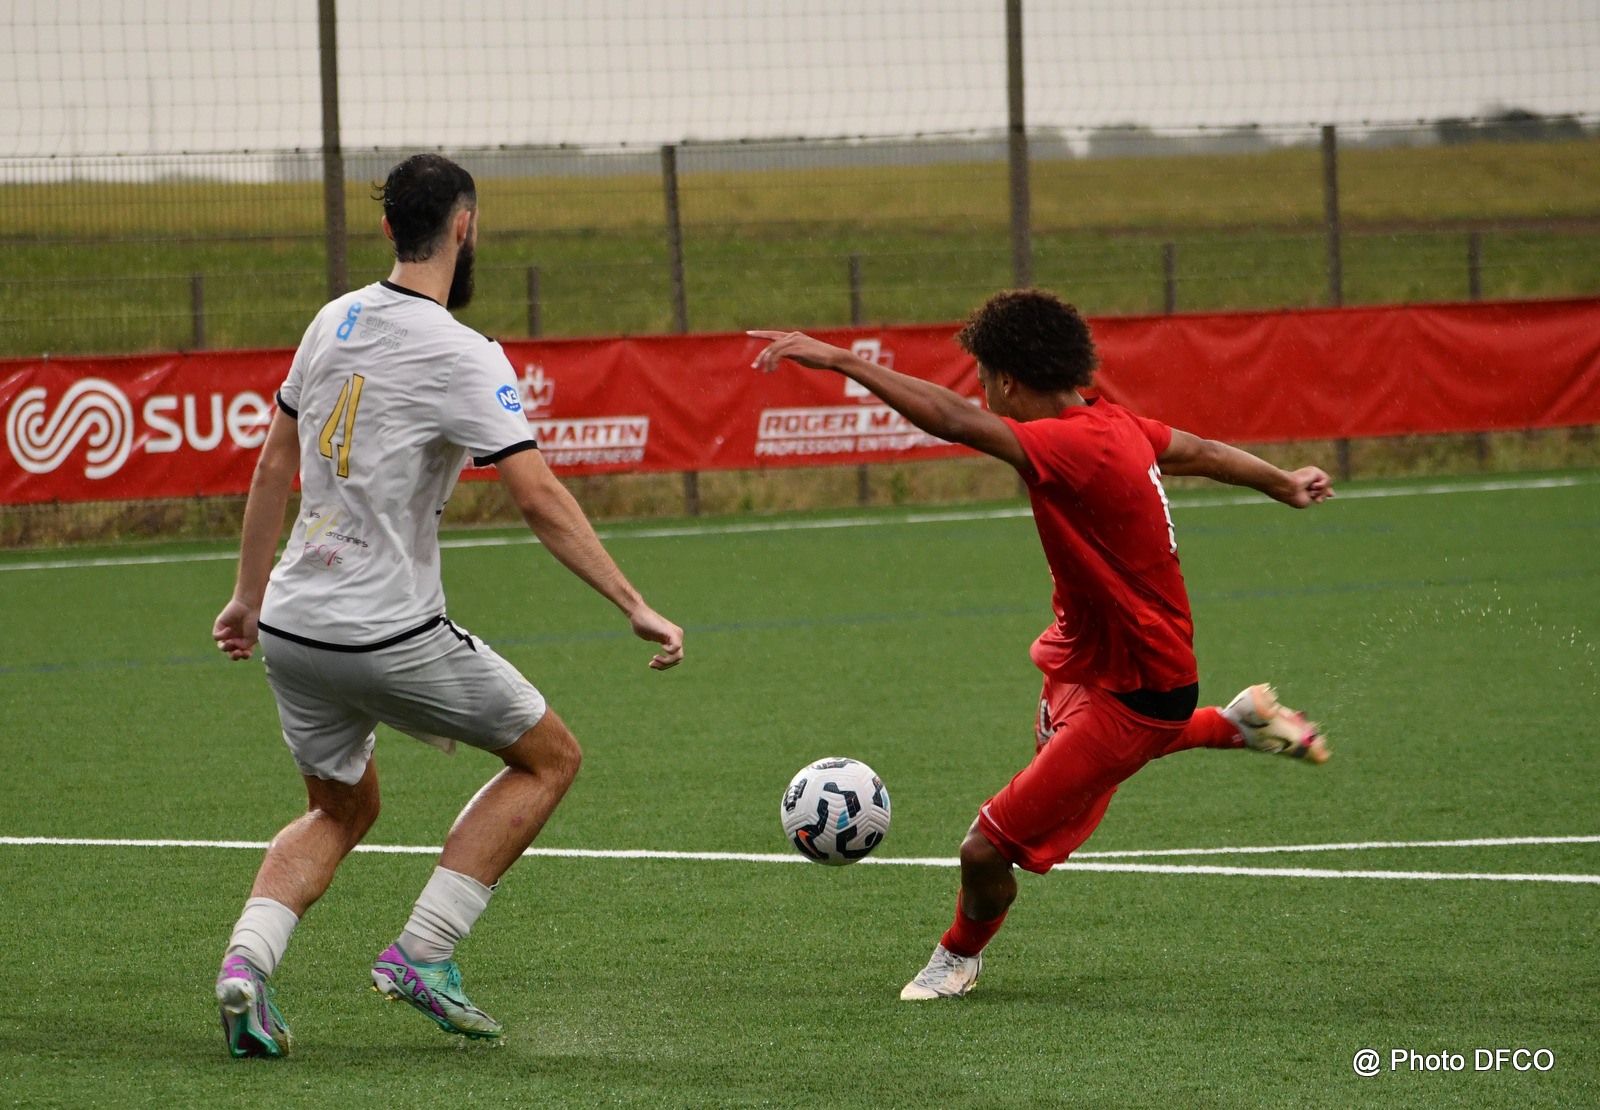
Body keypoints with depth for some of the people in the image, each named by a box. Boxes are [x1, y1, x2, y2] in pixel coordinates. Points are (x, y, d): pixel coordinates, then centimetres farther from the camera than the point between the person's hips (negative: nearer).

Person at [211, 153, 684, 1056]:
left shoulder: (336, 322, 7)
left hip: (291, 628, 7)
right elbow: (541, 498, -21)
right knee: (550, 757, 12)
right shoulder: (461, 356, -14)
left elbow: (275, 464, 16)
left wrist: (250, 595, 26)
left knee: (341, 810, 25)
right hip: (391, 635, -7)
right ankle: (423, 954, 3)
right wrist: (637, 609, -20)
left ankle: (246, 962, -1)